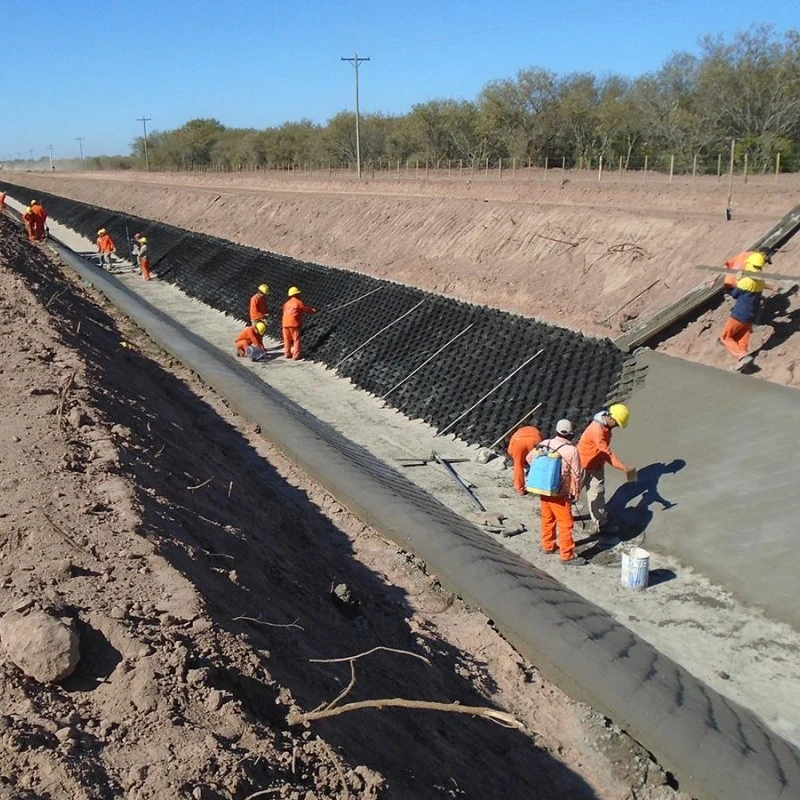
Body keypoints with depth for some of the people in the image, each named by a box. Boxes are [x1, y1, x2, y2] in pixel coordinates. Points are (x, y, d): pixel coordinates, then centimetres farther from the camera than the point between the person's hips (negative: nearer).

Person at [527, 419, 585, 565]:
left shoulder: (545, 444, -2)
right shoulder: (571, 450, -18)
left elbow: (530, 458, 11)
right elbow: (576, 475, -13)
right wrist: (575, 493, 2)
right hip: (560, 495, -6)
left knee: (547, 519, 23)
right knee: (566, 524, 5)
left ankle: (548, 545, 38)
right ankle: (567, 555, 11)